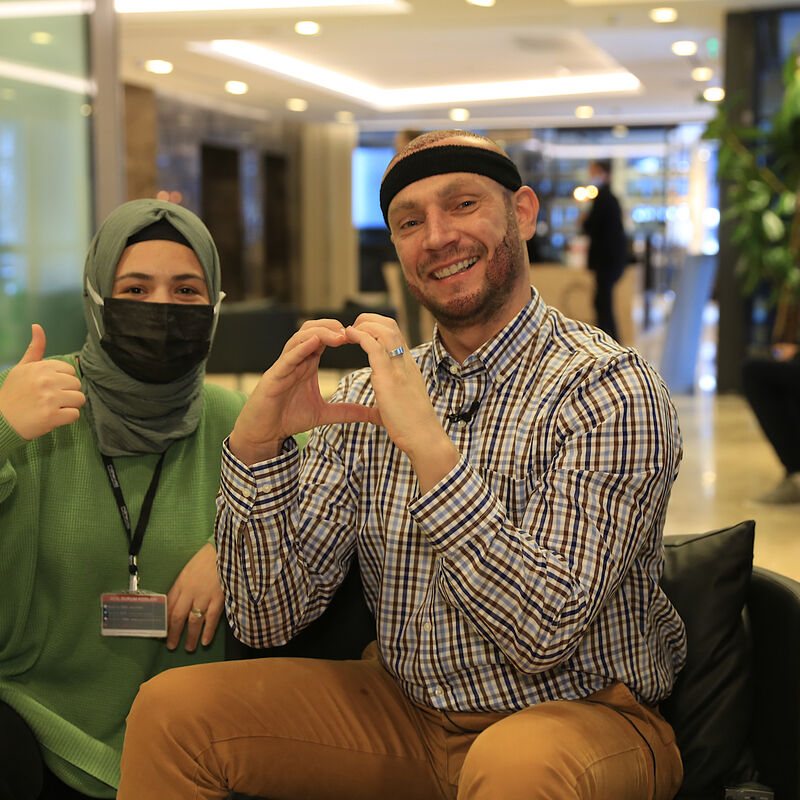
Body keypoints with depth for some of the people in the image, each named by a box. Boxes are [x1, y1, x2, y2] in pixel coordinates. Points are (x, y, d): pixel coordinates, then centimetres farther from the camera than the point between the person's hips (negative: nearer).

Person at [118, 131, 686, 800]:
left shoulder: (610, 388, -15)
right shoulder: (368, 398, 2)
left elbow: (546, 632, -25)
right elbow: (268, 618, -3)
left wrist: (428, 443, -32)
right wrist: (256, 440, -17)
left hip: (582, 714, -4)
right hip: (406, 709, 5)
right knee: (171, 709, -9)